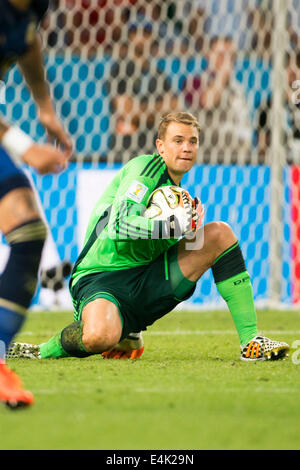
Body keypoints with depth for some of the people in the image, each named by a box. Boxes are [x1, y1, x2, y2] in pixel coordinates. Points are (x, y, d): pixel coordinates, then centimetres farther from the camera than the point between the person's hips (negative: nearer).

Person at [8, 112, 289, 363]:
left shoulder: (178, 192, 18)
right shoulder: (145, 168, -9)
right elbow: (119, 225, -25)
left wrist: (192, 222, 7)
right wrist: (176, 226, -30)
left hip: (147, 282, 8)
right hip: (101, 278, -8)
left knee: (220, 233, -5)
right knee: (99, 337, -43)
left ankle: (251, 340, -4)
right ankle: (49, 350, -6)